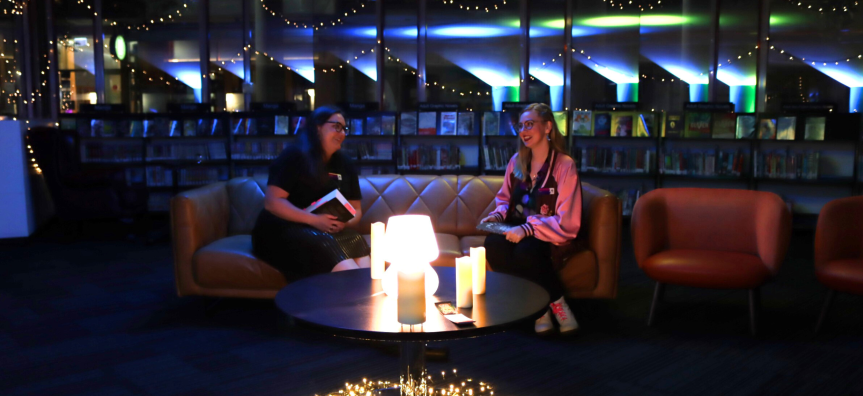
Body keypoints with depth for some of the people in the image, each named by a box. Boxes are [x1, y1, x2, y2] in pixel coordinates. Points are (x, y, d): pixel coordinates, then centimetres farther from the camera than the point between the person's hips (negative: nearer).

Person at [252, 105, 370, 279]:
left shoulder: (344, 165, 15)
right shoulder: (295, 155, -2)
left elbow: (356, 210, 17)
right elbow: (272, 201, -11)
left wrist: (344, 222, -9)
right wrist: (314, 220, -21)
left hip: (329, 230, 5)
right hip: (282, 229, -5)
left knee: (354, 240, -29)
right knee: (323, 244, -36)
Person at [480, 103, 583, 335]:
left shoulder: (564, 165, -8)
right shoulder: (516, 162, 9)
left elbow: (567, 222, -14)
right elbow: (504, 198, 22)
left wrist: (528, 229, -26)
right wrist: (497, 214, -2)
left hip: (550, 236, -5)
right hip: (518, 230, 5)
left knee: (526, 251, -38)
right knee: (493, 245, -30)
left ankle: (556, 303, -12)